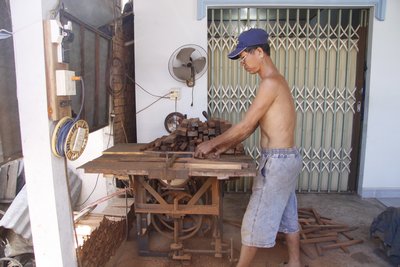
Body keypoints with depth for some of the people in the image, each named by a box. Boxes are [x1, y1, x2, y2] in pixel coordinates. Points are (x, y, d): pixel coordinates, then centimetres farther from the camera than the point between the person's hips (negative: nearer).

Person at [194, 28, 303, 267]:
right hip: (287, 158, 10)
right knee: (287, 216, 21)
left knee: (255, 220, 3)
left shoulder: (270, 83, -19)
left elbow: (245, 126, -18)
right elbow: (252, 126, 13)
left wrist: (211, 143, -7)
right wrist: (224, 147, 9)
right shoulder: (276, 81, 13)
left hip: (277, 161, -10)